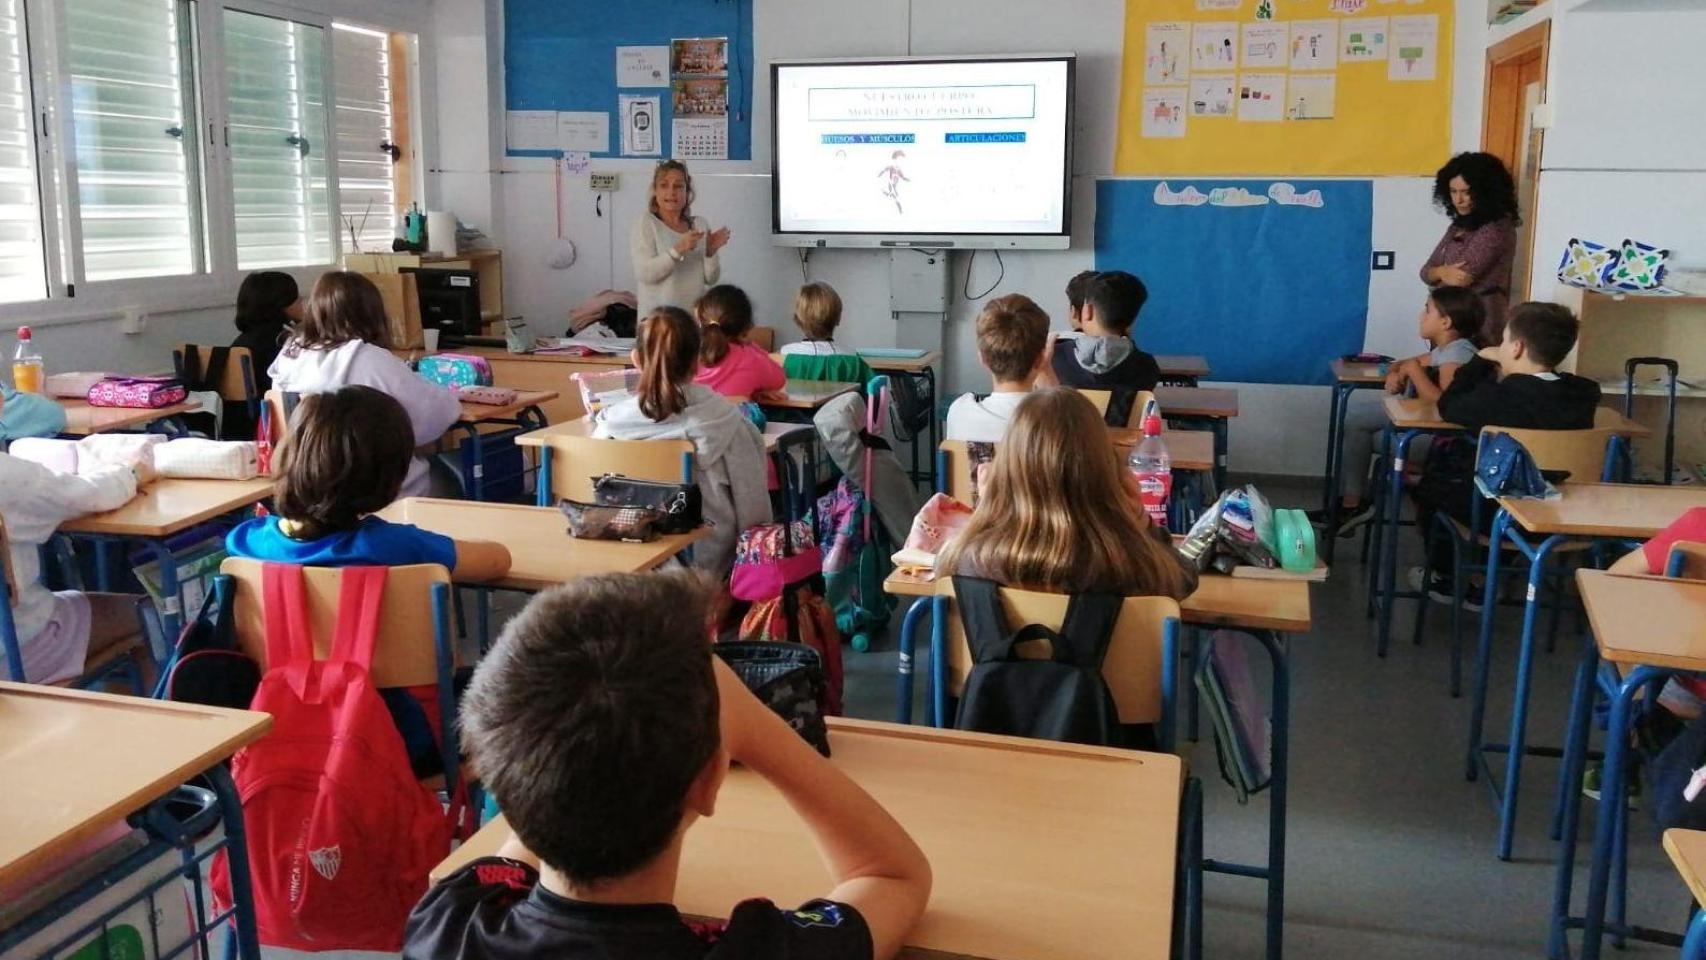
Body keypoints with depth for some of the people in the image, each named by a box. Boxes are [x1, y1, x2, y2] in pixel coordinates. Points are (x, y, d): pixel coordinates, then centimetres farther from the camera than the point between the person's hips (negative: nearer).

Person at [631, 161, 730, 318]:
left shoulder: (700, 224, 9)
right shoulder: (645, 223, -2)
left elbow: (710, 279, 6)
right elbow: (643, 273, -14)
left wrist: (711, 252, -11)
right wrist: (678, 250, -24)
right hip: (658, 316, -3)